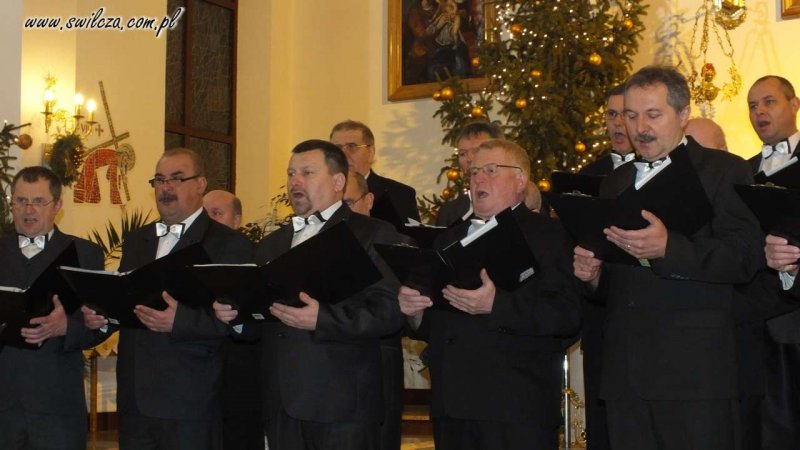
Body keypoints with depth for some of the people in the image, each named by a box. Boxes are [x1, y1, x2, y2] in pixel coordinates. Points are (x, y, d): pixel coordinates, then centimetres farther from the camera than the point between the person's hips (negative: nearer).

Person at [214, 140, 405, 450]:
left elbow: (389, 311, -13)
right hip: (282, 404, 5)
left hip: (343, 404, -5)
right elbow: (261, 317, 18)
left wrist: (321, 318, -24)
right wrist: (235, 313, -4)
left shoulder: (374, 235, 0)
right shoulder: (271, 245, 21)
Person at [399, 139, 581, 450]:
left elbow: (567, 315, -13)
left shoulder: (546, 234, 0)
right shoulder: (449, 239, 20)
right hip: (451, 406, 5)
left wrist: (496, 304, -23)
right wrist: (413, 310, -2)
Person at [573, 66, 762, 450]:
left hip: (694, 370, -5)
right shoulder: (614, 183, 21)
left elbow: (744, 257, -11)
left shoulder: (723, 171, 3)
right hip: (625, 373, 5)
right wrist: (591, 274, 3)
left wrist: (669, 248, -24)